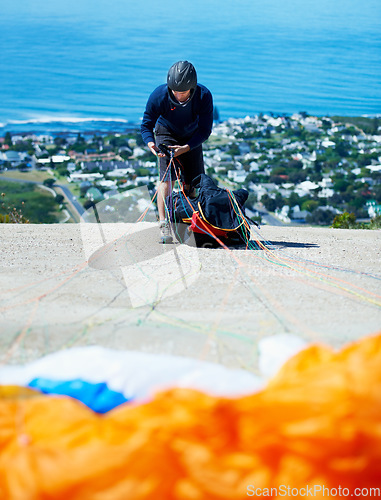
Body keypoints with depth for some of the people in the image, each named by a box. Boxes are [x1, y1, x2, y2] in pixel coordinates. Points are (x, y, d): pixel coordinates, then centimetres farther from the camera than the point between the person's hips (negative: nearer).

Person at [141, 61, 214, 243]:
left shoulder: (204, 96, -28)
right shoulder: (159, 95, -29)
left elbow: (205, 130, -21)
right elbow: (146, 125, -18)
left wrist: (185, 148, -34)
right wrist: (151, 144, -39)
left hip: (191, 138, 2)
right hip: (167, 134, -2)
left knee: (195, 183, -4)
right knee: (168, 176, -21)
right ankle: (164, 225, -24)